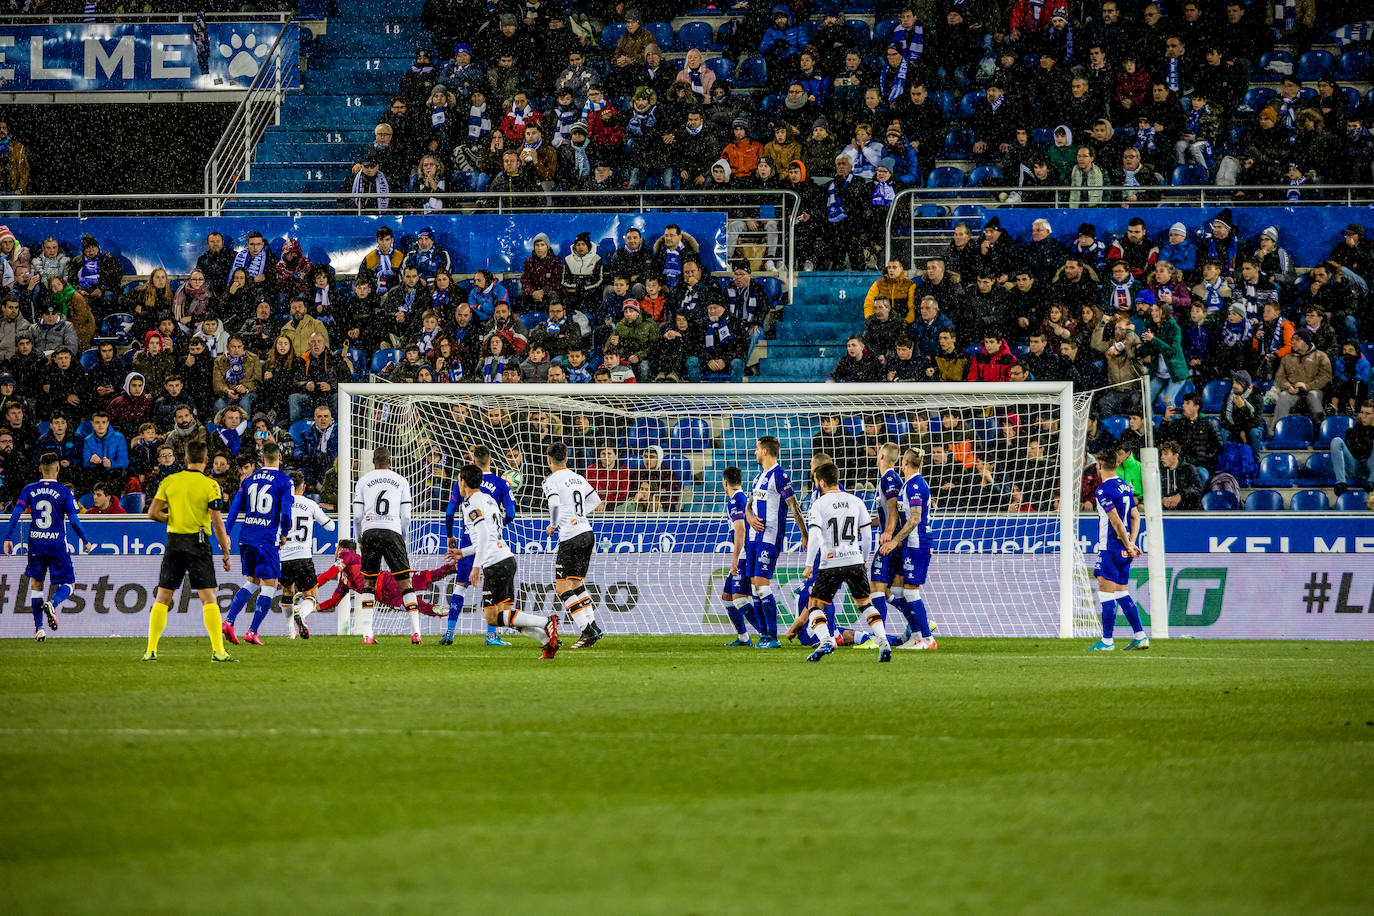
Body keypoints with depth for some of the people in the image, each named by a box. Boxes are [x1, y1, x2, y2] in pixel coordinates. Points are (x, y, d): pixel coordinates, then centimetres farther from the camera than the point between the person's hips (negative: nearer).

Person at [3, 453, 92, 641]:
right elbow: (73, 520, -6)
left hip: (36, 544, 2)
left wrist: (8, 538, -1)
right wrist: (86, 541, 6)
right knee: (68, 584, 8)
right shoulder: (63, 492, -4)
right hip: (57, 544, -2)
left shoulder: (29, 490, 4)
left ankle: (38, 629, 8)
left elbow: (16, 513, -4)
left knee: (36, 583, 13)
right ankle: (52, 603, -25)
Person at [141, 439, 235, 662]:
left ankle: (151, 650, 5)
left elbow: (153, 513, 0)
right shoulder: (210, 486, -5)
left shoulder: (169, 481, 4)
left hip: (174, 542, 3)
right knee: (208, 598, -3)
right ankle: (218, 650, -11)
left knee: (162, 599, 9)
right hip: (198, 543, -3)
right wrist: (225, 552, -3)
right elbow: (217, 521, -9)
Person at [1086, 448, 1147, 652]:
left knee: (1106, 593, -3)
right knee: (1122, 593, 13)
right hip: (1124, 551, 8)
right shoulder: (1125, 486, 12)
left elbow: (1116, 522, -18)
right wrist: (1131, 543, 5)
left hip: (1110, 549, -8)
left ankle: (1107, 641, -2)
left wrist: (1128, 546, -11)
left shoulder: (1103, 490, -14)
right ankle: (1140, 636, 9)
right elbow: (1135, 517, 12)